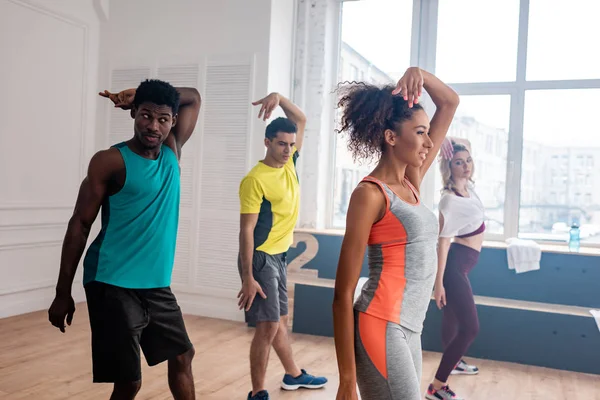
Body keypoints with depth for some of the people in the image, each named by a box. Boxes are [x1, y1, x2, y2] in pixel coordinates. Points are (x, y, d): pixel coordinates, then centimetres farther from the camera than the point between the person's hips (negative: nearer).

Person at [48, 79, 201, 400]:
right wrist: (63, 293, -8)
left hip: (157, 284, 7)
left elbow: (193, 97, 19)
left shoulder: (172, 152, 6)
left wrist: (138, 93, 4)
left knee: (182, 356, 18)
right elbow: (80, 225, -8)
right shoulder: (110, 161, -11)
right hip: (114, 285, -7)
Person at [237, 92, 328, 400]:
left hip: (279, 256, 8)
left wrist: (279, 98, -8)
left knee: (280, 320, 21)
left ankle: (293, 375, 37)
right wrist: (248, 277, -21)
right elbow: (246, 230, -19)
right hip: (261, 258, -8)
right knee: (268, 326, -7)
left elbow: (301, 120, 10)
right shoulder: (255, 180, -19)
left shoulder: (289, 164, 3)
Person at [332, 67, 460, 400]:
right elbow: (343, 294, -14)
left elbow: (450, 103, 19)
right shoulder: (371, 193, -11)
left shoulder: (411, 184, 10)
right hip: (382, 328, -8)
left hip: (409, 331, 8)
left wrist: (418, 73, 1)